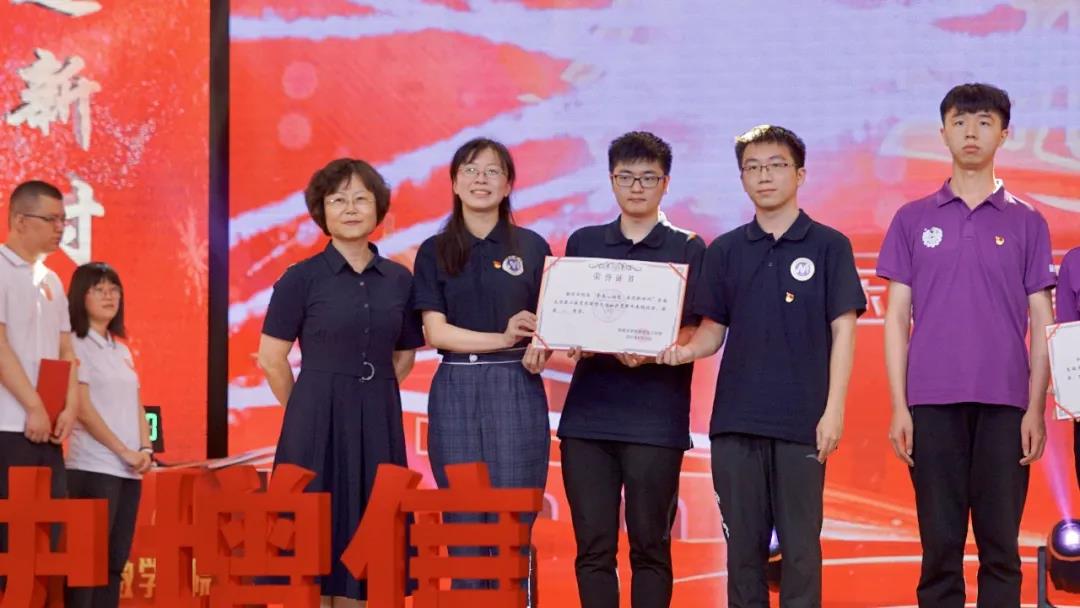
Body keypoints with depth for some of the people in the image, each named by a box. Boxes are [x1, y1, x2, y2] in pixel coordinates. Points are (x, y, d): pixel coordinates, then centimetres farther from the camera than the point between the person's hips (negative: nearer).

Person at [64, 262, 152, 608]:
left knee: (115, 561, 6)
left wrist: (145, 449, 0)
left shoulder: (122, 350, 19)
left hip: (129, 469, 8)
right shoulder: (76, 345, -5)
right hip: (94, 468, -8)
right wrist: (123, 451, -13)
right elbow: (83, 409, -12)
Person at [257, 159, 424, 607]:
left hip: (378, 424, 4)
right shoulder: (301, 278, -3)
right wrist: (309, 412, 6)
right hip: (318, 425, -4)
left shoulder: (399, 280, 8)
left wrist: (370, 397, 8)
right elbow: (271, 358, -1)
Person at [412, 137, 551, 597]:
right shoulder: (434, 252, 7)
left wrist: (539, 350, -16)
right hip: (456, 390, 1)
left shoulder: (531, 247, 7)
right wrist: (503, 338, -13)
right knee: (464, 521, 2)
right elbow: (436, 332, -1)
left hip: (515, 390, 0)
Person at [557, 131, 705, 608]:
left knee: (650, 546, 1)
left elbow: (696, 333, 0)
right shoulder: (583, 243, 14)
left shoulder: (687, 249, 6)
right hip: (588, 414, 2)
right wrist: (572, 344, -9)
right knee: (593, 547, 1)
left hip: (655, 420, -2)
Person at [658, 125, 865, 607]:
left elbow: (842, 331, -2)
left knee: (799, 547, 0)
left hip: (801, 422, -3)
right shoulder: (724, 251, 11)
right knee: (743, 545, 6)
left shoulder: (828, 245, 2)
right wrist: (684, 351, -11)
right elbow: (713, 330, 12)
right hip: (735, 421, 3)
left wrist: (834, 410, -10)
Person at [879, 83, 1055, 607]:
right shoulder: (913, 219, 8)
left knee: (1000, 545, 2)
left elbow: (1041, 323, 6)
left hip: (1005, 405, 0)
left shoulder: (1027, 223, 8)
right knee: (940, 545, 2)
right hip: (933, 404, 0)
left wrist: (1036, 408, -3)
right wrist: (899, 406, -1)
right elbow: (897, 318, 7)